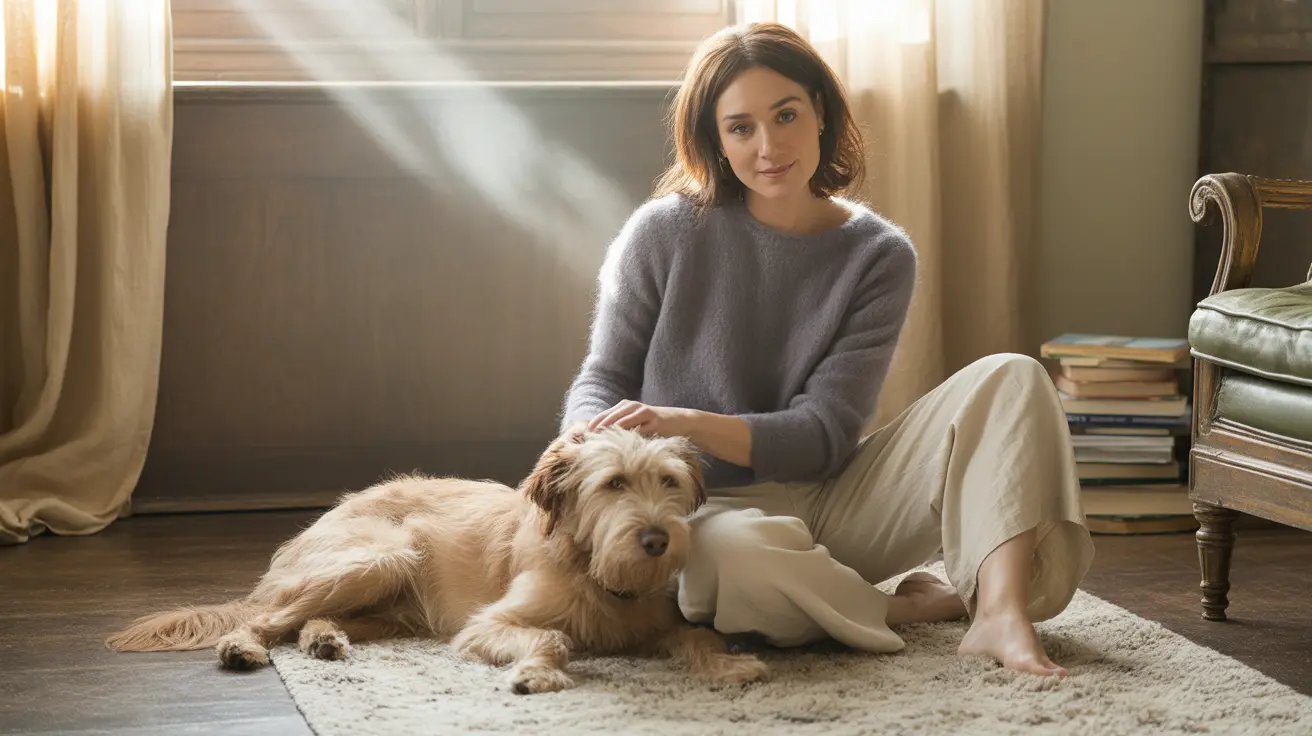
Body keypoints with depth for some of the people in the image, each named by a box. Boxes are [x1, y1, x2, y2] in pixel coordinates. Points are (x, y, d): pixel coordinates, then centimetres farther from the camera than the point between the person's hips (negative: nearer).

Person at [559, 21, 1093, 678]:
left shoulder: (878, 255, 0)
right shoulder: (666, 233, -5)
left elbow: (825, 433, -7)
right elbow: (602, 381, 3)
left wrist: (685, 423, -23)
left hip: (830, 502, 3)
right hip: (707, 510, -3)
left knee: (1011, 379, -14)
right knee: (736, 552, -42)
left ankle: (999, 609, -35)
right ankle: (917, 607, -14)